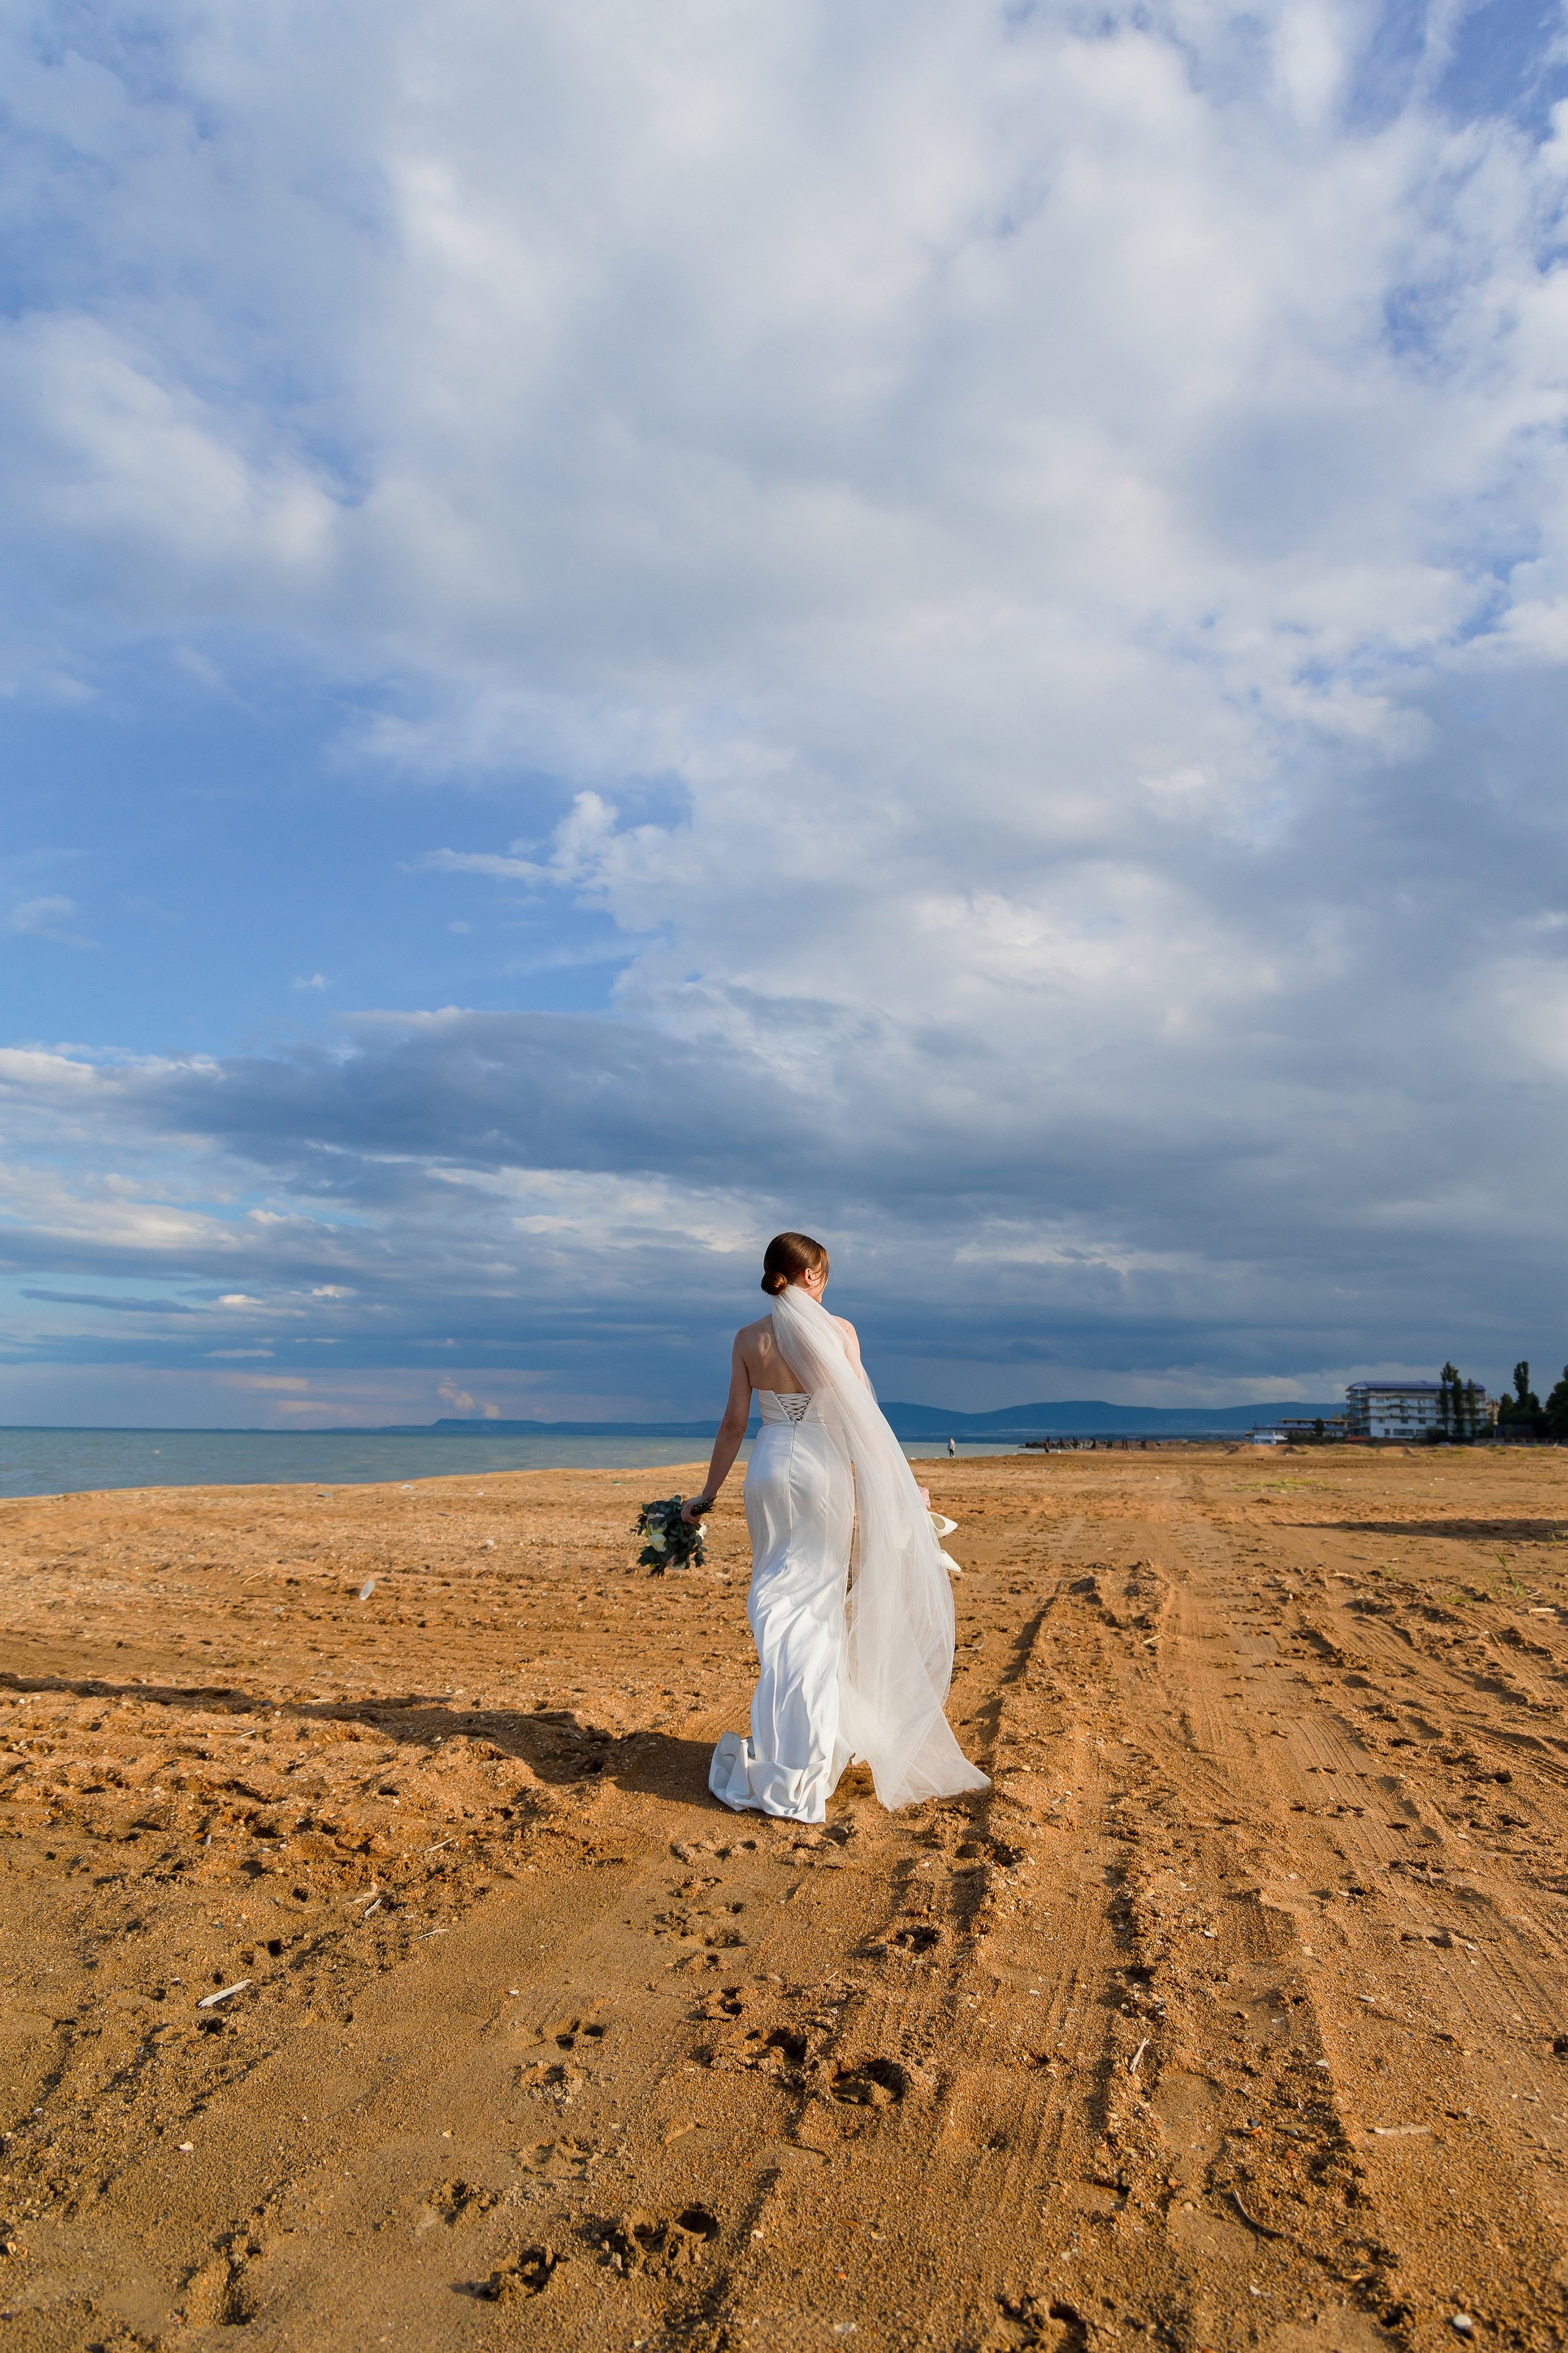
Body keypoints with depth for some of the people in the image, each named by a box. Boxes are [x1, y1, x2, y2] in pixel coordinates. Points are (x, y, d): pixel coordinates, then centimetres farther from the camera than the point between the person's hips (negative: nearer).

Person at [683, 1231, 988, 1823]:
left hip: (770, 1468, 2)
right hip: (824, 1468, -2)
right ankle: (803, 1762, 11)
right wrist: (896, 1485, 4)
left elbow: (734, 1422, 3)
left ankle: (781, 1753, 14)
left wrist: (709, 1492, 12)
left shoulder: (748, 1339, 2)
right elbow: (861, 1416, -4)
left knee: (776, 1603, 10)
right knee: (819, 1606, 7)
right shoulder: (838, 1330, -4)